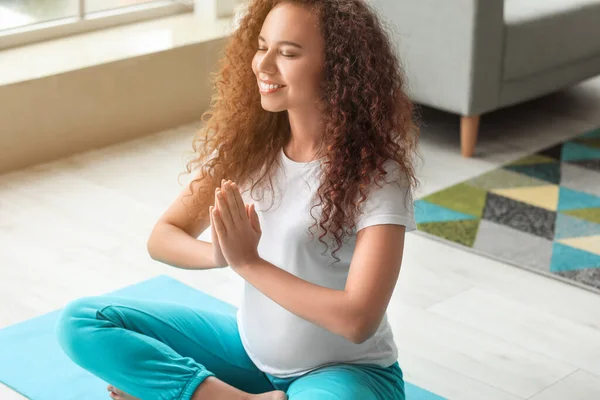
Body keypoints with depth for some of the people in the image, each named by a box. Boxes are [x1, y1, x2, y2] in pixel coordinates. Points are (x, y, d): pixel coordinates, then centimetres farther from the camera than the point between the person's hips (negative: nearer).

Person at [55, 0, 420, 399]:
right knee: (82, 322, -7)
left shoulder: (376, 172, -20)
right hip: (252, 347, 5)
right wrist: (219, 254, -25)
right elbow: (163, 238, -3)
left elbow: (357, 319, -28)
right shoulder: (247, 141, -5)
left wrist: (248, 262, -24)